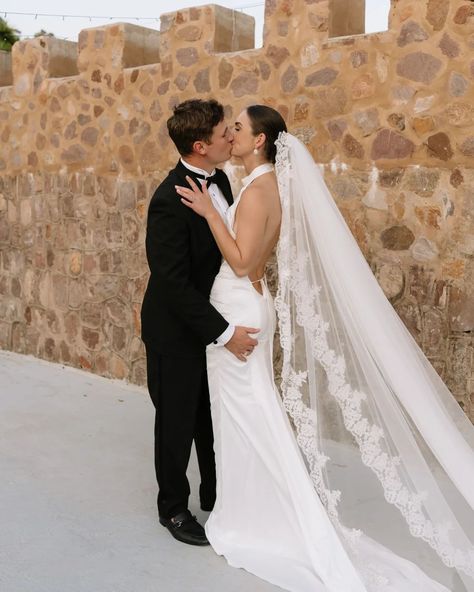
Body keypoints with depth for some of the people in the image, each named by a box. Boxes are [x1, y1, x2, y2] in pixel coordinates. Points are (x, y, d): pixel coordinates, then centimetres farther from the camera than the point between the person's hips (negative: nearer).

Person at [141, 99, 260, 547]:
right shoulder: (169, 201, -26)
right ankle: (173, 509, 31)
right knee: (177, 423, 10)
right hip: (176, 332, -7)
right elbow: (174, 282, -26)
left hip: (210, 320, 8)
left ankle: (215, 494, 40)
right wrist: (223, 332, -25)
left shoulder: (219, 180, 0)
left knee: (213, 418, 20)